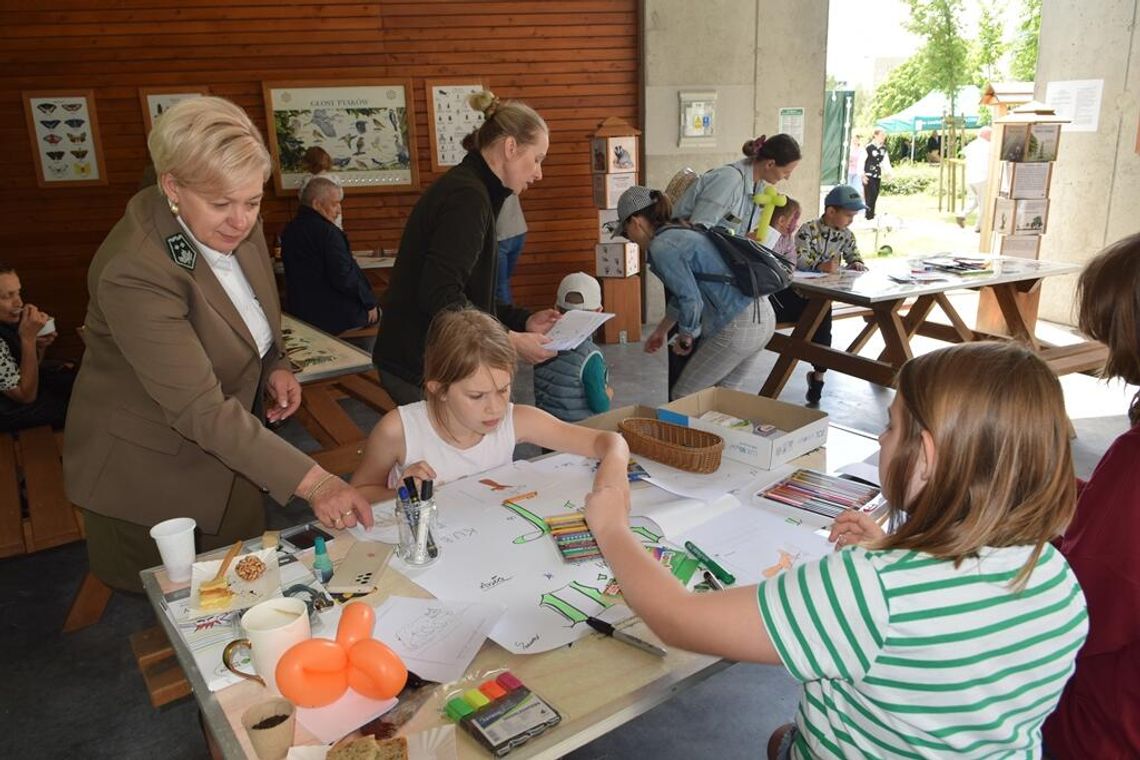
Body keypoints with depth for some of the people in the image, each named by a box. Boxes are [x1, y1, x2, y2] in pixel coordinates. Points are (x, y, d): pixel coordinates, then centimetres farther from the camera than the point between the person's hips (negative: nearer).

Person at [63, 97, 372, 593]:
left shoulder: (234, 226, -8)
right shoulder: (134, 272, -31)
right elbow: (200, 409, -33)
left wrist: (273, 365, -7)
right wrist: (312, 481, -38)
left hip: (226, 458, 7)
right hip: (148, 480, -7)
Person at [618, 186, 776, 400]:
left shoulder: (662, 247, -12)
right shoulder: (679, 234, 18)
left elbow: (691, 301, -16)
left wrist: (685, 338, 3)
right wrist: (662, 330, 41)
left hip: (737, 327, -9)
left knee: (683, 397, 6)